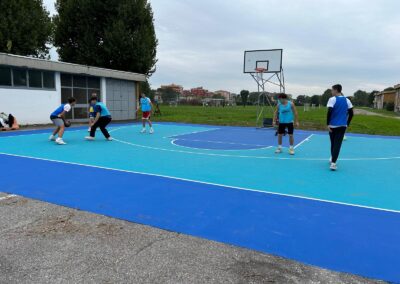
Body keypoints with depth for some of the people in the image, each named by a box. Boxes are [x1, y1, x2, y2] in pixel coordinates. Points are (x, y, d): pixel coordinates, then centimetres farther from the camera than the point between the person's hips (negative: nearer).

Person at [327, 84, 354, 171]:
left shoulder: (332, 99, -6)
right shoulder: (347, 100, 7)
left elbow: (329, 112, -16)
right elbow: (351, 113, 7)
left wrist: (328, 124, -12)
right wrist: (347, 124, 15)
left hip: (333, 125, -2)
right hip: (343, 126, 2)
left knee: (333, 143, 14)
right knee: (338, 144, -1)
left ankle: (333, 160, 29)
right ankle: (333, 162, -11)